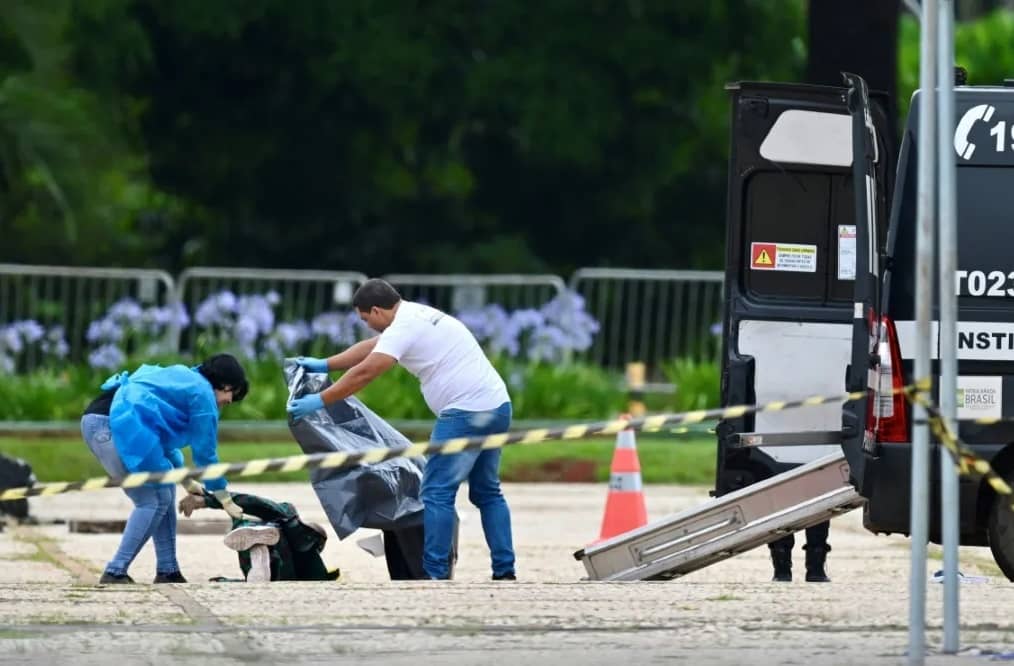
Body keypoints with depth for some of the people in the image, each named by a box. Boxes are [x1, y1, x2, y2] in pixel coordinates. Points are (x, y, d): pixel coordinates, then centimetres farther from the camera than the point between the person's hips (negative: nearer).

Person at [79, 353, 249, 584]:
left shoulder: (183, 378, 29)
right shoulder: (202, 393, 0)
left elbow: (166, 442, 36)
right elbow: (205, 451, 3)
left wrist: (187, 480, 39)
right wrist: (224, 498, 13)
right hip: (115, 424, -10)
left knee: (164, 492, 15)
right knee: (154, 500, -6)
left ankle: (167, 572, 16)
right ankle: (115, 572, -10)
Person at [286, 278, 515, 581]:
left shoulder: (404, 328, -11)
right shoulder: (419, 315, 20)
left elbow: (364, 372, -14)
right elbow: (372, 347, 31)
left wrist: (319, 401, -8)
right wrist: (324, 365, 34)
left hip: (466, 414, -10)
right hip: (497, 407, 10)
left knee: (437, 492, -7)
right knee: (487, 492, 16)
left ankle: (435, 573, -10)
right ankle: (504, 572, 13)